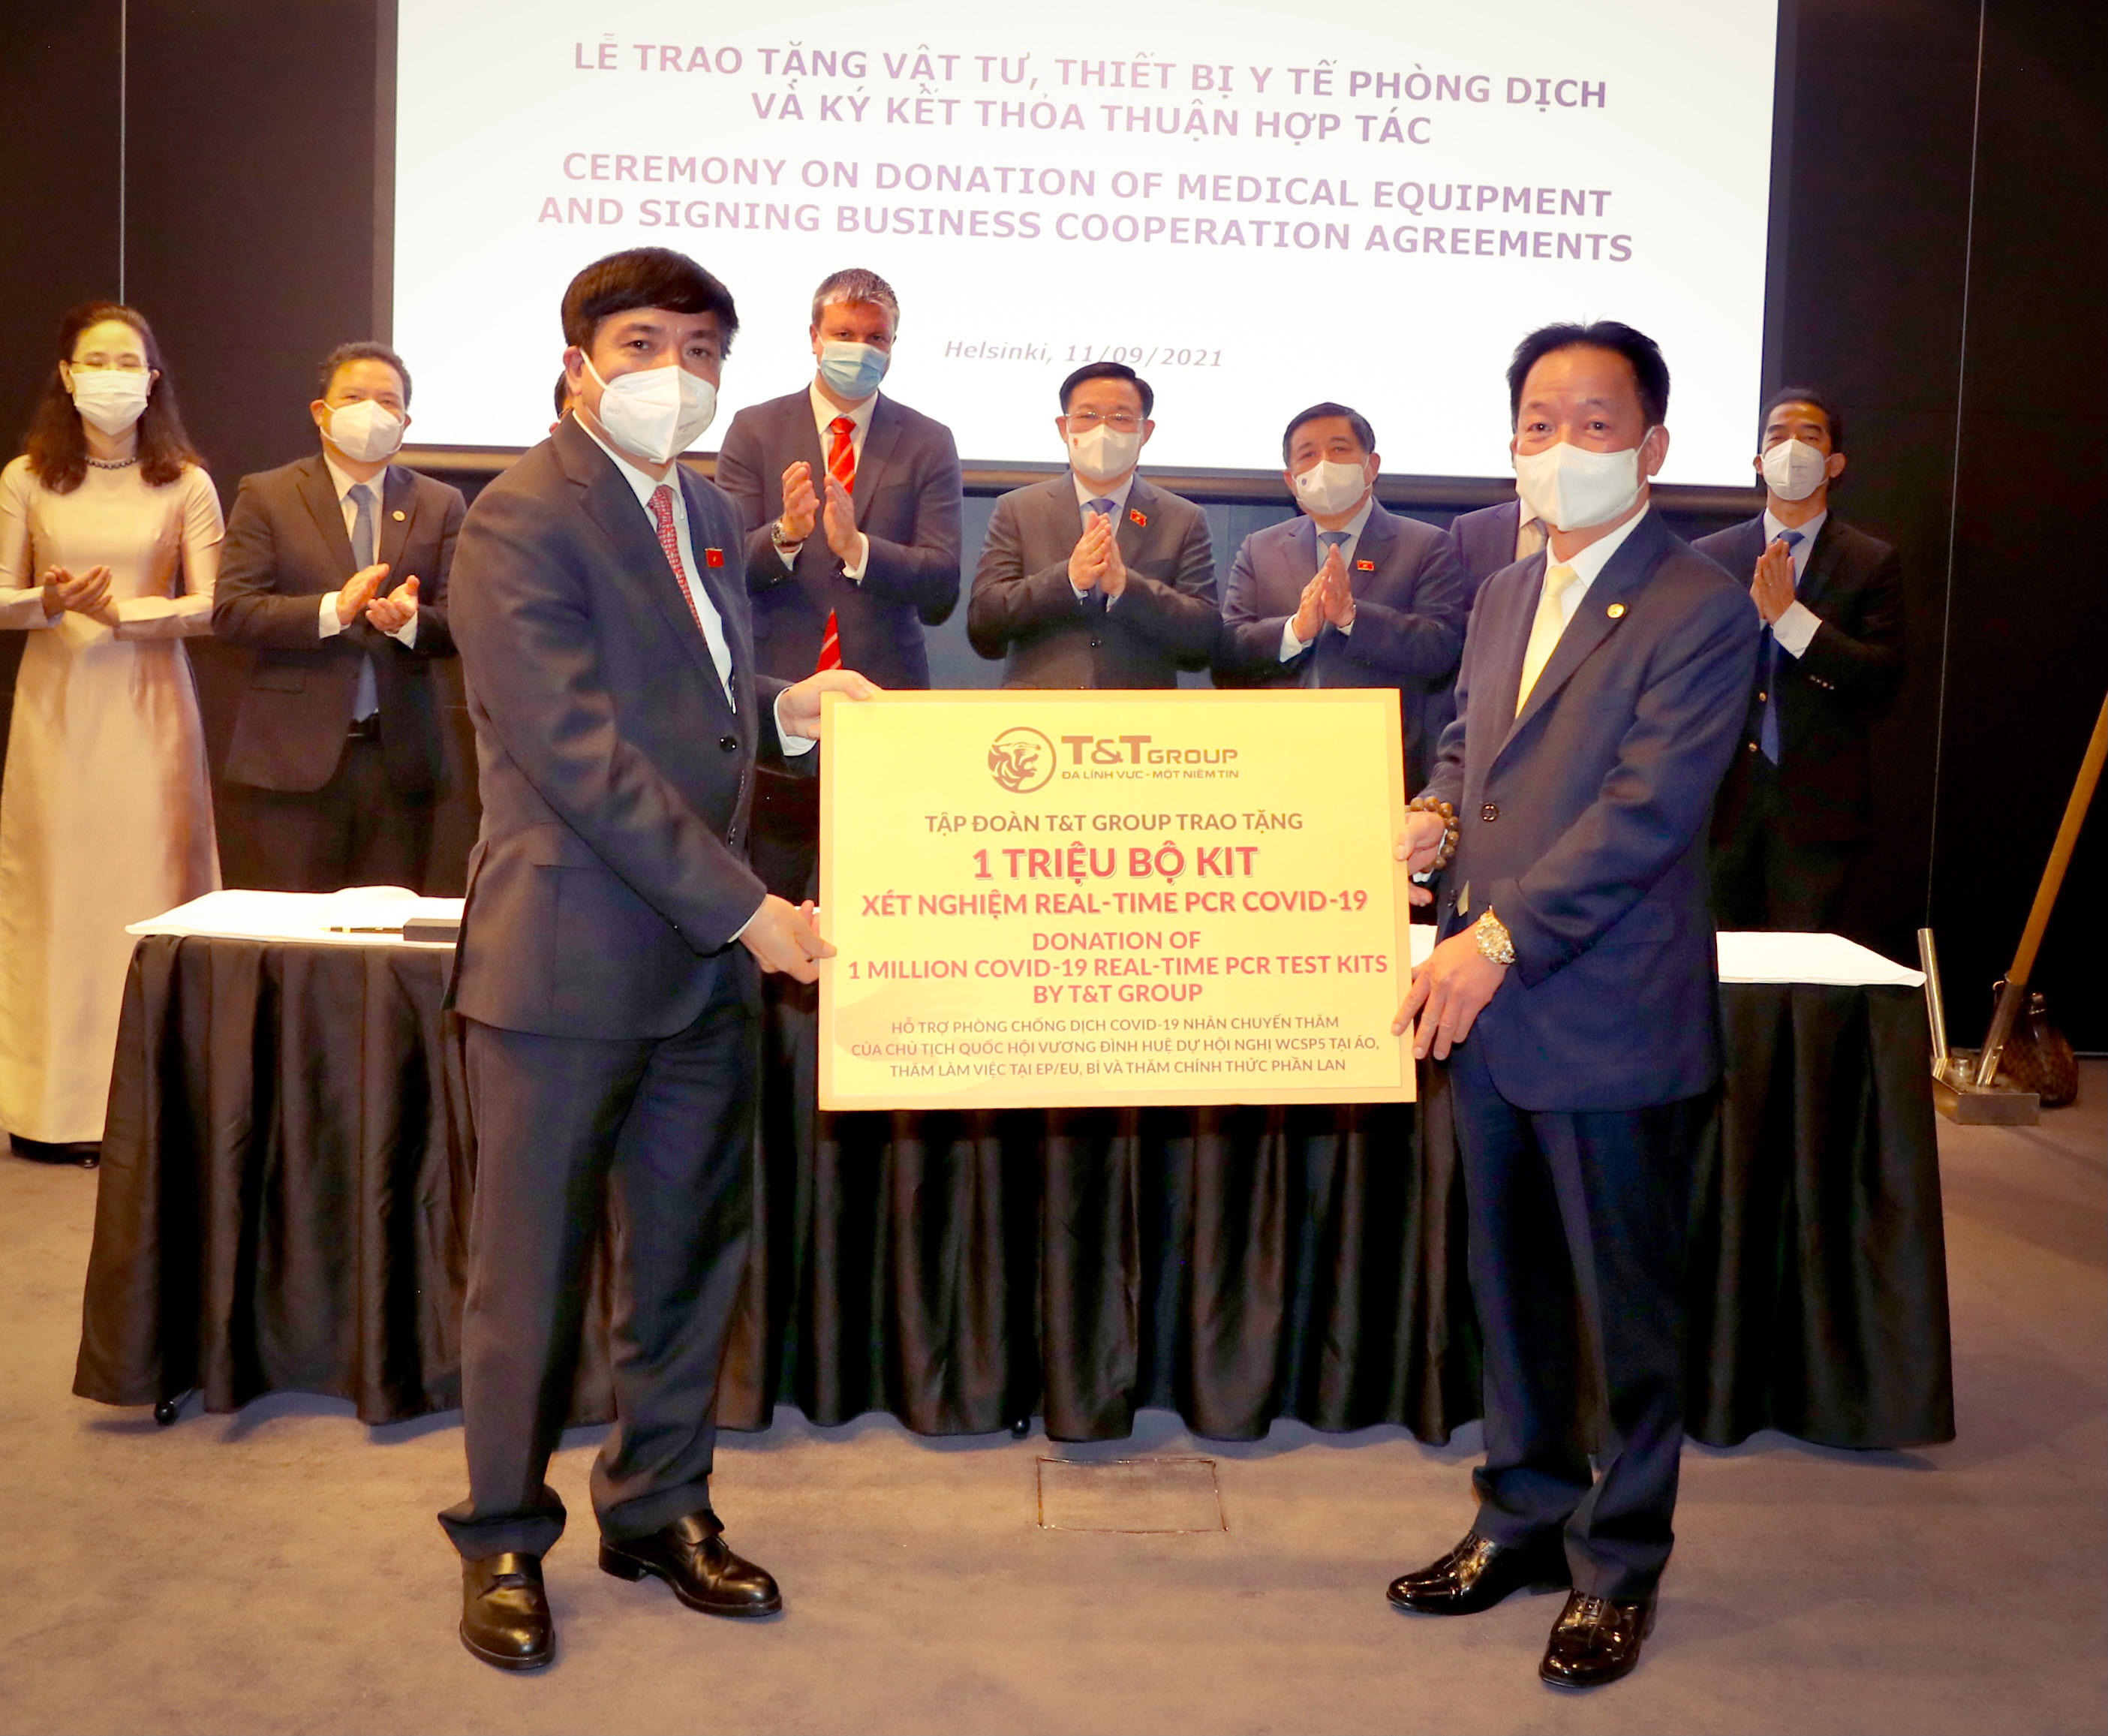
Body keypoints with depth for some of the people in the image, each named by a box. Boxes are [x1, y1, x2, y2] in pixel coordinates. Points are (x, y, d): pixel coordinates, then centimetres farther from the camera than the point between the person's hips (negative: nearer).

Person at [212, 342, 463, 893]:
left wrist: (410, 620, -19)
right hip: (294, 757, -2)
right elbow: (231, 612, -5)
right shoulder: (266, 496, 5)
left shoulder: (440, 505, 11)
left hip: (401, 758, 2)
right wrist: (332, 610, -19)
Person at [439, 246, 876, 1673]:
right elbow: (580, 752, -20)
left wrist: (785, 707, 1)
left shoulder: (707, 512, 14)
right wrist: (744, 905, -20)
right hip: (568, 957, -7)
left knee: (692, 1250, 14)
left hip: (705, 960, 7)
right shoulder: (523, 521, -12)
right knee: (534, 1264, 5)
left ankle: (660, 1507, 30)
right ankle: (504, 1540, 23)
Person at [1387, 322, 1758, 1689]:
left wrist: (1498, 941, -22)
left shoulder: (1700, 610, -12)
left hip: (1615, 1023, -7)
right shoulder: (1505, 596, 13)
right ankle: (1524, 1517, 35)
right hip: (1490, 1012, 7)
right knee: (1513, 1291, 18)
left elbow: (1644, 812, -20)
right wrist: (1433, 819, 1)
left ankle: (1620, 1569, 24)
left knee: (1626, 1309, 7)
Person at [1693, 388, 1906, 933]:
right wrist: (1751, 611, -14)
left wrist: (1790, 616, -14)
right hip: (1721, 799, 2)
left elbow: (1883, 681, -6)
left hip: (1817, 805, -1)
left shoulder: (1872, 563, 5)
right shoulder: (1708, 556, 10)